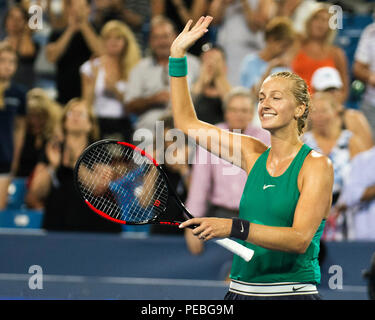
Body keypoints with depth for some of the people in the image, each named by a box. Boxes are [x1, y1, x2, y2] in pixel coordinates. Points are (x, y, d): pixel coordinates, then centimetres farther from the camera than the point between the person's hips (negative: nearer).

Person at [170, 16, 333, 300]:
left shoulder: (316, 165, -7)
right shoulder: (254, 154, 9)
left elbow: (300, 239, -18)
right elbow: (187, 123, 17)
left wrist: (234, 228, -28)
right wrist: (178, 55, 13)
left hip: (291, 292, -5)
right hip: (241, 291, 5)